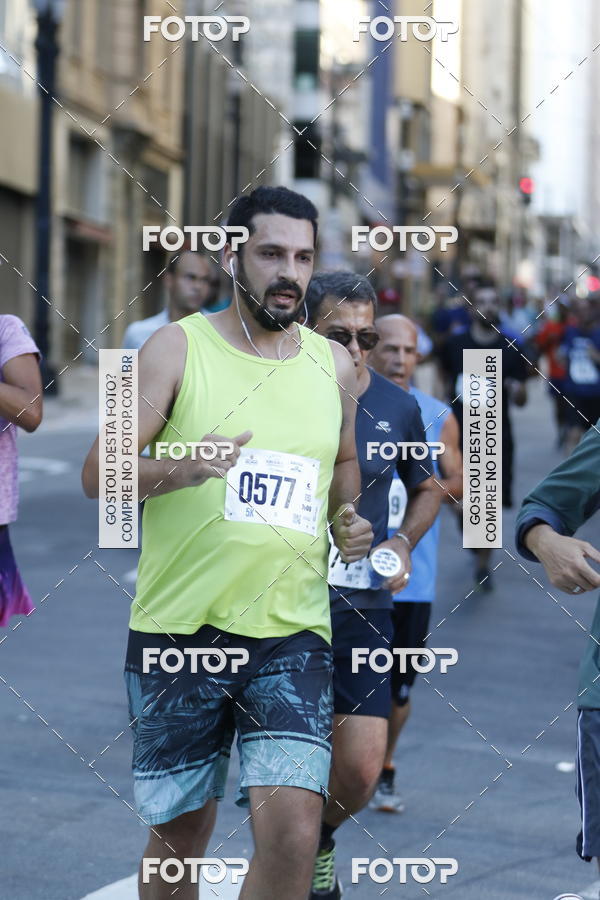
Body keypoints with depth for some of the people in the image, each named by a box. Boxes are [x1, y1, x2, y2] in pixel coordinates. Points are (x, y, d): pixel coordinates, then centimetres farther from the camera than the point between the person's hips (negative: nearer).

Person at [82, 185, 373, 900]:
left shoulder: (333, 364, 10)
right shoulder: (178, 347, -1)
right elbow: (96, 474, -8)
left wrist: (348, 519, 8)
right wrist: (177, 469, -27)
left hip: (292, 633, 2)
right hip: (177, 628, -2)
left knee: (291, 833, -13)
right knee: (180, 833, 9)